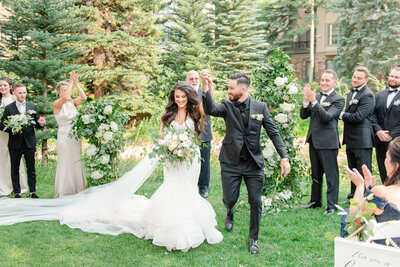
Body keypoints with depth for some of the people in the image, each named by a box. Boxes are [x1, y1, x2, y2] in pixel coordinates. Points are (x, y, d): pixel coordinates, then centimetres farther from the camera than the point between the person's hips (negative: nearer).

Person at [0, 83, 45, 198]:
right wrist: (12, 129, -17)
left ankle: (32, 191, 12)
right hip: (15, 144, -1)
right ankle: (17, 192, 15)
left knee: (31, 168, 5)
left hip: (29, 142, 1)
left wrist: (40, 123, -14)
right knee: (15, 169, 7)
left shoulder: (33, 107, 7)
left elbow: (37, 125, 9)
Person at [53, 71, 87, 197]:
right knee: (65, 164, -1)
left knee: (77, 163, 10)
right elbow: (65, 98, -27)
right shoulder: (56, 104, -7)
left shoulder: (72, 103, 9)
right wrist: (71, 81, -21)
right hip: (64, 138, -5)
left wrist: (76, 84, -11)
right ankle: (63, 192, 9)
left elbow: (83, 98, -7)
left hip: (76, 137, 5)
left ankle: (77, 189, 20)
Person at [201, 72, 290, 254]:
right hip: (231, 162, 0)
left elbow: (273, 133, 1)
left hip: (254, 163, 0)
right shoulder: (227, 105, -2)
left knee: (255, 202, 3)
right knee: (230, 200, 5)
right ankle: (230, 214, 44)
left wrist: (284, 157, -7)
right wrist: (206, 88, -38)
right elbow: (210, 109, -22)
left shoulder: (260, 107, -1)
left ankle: (253, 238, 25)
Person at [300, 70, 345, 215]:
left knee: (331, 174, -1)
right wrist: (306, 100, -12)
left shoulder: (338, 99, -8)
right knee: (315, 174, 18)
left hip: (328, 142, -7)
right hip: (314, 140, 7)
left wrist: (313, 101, -27)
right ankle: (315, 200, 31)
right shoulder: (316, 96, 11)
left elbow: (327, 117, -21)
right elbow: (303, 115, 5)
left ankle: (331, 205, 6)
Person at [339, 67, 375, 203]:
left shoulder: (367, 96, -15)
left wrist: (342, 115, -11)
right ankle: (353, 196, 31)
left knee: (364, 172, -2)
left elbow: (358, 117, -23)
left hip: (362, 140, -9)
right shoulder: (351, 94, 16)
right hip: (350, 139, 9)